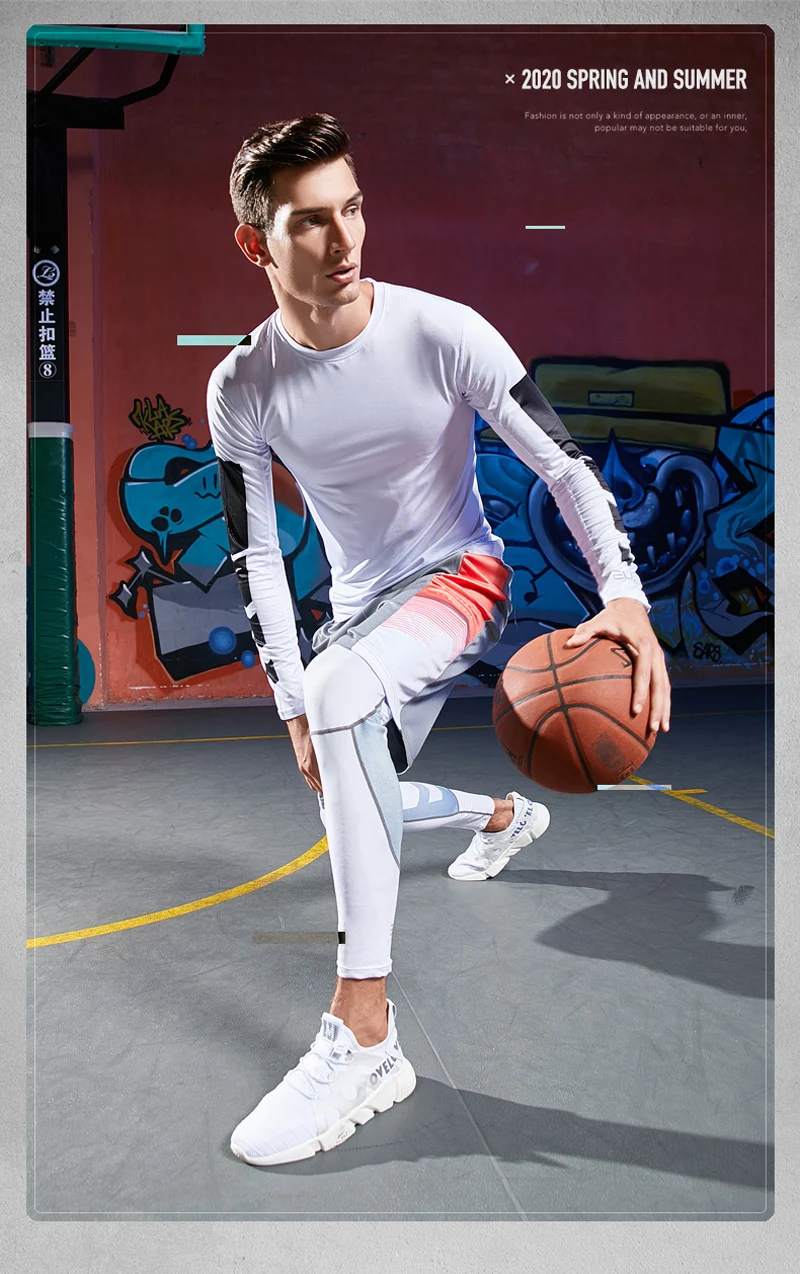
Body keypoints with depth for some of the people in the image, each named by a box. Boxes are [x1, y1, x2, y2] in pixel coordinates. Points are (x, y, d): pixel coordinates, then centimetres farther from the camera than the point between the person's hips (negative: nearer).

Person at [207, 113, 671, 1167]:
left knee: (345, 686, -37)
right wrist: (290, 704, -10)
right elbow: (257, 555, -5)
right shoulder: (243, 389, -12)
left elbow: (562, 463, -18)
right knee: (346, 807, 18)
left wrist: (626, 597, -33)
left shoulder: (444, 332, -19)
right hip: (362, 602, 5)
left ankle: (365, 1036, -34)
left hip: (461, 576, -5)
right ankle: (504, 815, 51)